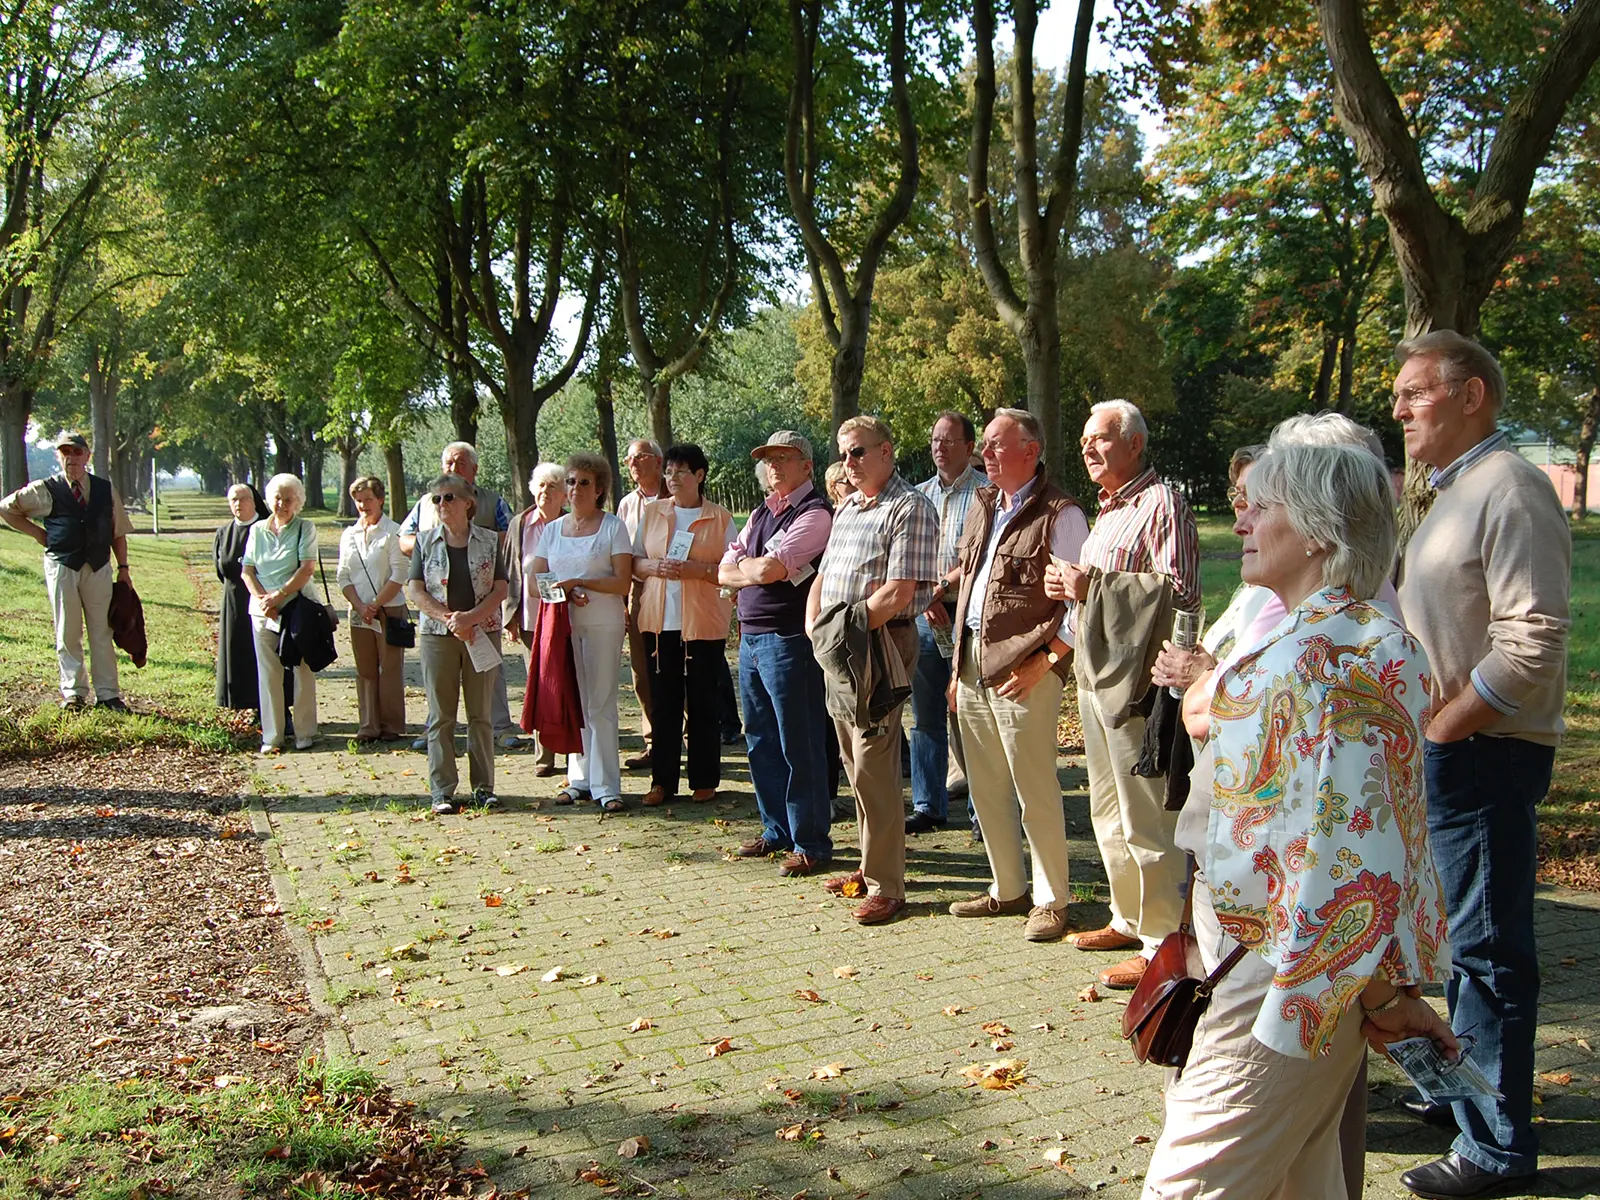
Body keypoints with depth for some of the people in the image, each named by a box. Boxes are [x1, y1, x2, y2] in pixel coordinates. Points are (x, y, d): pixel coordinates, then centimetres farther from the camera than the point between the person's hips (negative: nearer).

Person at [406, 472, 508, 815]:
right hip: (437, 635, 0)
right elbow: (415, 590, 1)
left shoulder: (489, 541, 5)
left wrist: (470, 618, -14)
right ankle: (442, 790, 8)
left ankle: (484, 786, 11)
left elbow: (500, 589, 0)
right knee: (440, 716, 2)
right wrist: (448, 618, -12)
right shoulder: (426, 540, 6)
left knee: (482, 713, 4)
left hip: (483, 633, 0)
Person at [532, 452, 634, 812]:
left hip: (603, 624, -4)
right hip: (562, 624, 4)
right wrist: (565, 593, -9)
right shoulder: (552, 530, 15)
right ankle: (579, 779, 13)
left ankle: (606, 785, -3)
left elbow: (622, 582, -6)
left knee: (600, 705, -5)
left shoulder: (613, 527, 1)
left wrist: (579, 582, -16)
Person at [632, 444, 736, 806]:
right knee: (663, 703, 4)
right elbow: (635, 562, 14)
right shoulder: (652, 512, 12)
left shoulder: (720, 518, 3)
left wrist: (699, 569, -17)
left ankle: (704, 780, 13)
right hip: (659, 622, 3)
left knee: (703, 704, 3)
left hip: (704, 623, -3)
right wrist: (655, 566, -8)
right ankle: (662, 781, 12)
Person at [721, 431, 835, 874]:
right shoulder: (760, 514, 18)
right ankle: (777, 831, 27)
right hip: (750, 637, 9)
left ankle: (811, 844, 6)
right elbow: (725, 573, 12)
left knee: (798, 745, -3)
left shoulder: (814, 513, -10)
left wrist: (745, 565, 0)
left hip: (788, 640, -9)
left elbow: (771, 569, -20)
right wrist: (758, 570, -6)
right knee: (760, 741, 15)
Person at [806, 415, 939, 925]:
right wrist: (815, 625, 3)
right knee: (856, 765, 14)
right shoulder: (846, 509, 18)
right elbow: (823, 577, 21)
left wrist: (849, 626, -16)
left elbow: (899, 593, -18)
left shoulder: (910, 508, -9)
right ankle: (871, 864, 25)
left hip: (882, 644, -8)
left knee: (873, 768, -8)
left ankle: (886, 886, 0)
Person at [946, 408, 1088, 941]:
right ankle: (1008, 889, 26)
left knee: (1035, 791, -2)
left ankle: (1051, 901, 11)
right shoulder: (982, 507, 15)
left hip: (1024, 668, -8)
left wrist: (1043, 663, -15)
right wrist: (959, 666, 17)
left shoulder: (1059, 514, -9)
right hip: (973, 661, 8)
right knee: (986, 788, 13)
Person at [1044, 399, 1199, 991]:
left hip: (1135, 679, -10)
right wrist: (1068, 585, 10)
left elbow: (1181, 591, -21)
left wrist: (1095, 584, -20)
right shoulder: (1107, 511, 20)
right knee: (1108, 812, 17)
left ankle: (1162, 943, 4)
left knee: (1145, 818, -5)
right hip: (1095, 675, 10)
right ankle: (1129, 919, 30)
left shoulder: (1161, 504, -10)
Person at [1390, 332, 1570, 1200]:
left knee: (1487, 947, -2)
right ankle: (1465, 1089, 34)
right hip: (1443, 750, 10)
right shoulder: (1451, 493, 16)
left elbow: (1532, 642, -23)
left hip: (1484, 754, -10)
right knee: (1460, 935, 19)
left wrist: (1437, 729, -17)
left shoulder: (1510, 490, -15)